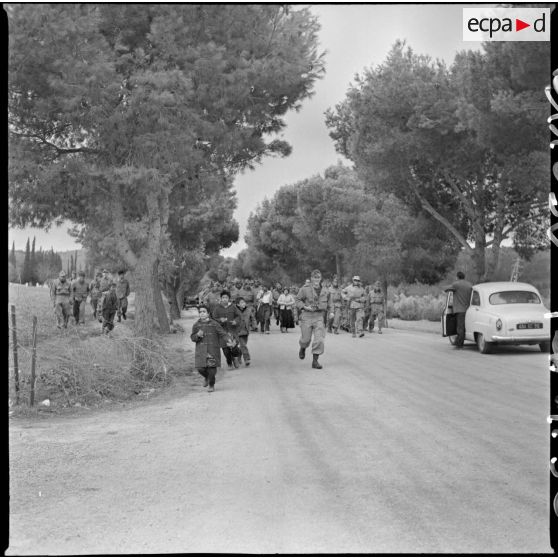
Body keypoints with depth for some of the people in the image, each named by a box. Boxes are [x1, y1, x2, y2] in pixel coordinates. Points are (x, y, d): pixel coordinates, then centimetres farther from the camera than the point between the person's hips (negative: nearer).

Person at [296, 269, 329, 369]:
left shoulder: (324, 291, 6)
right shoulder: (305, 289, -3)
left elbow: (324, 305, 7)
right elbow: (298, 300, 1)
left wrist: (317, 307, -13)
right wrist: (305, 307, -14)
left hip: (319, 317, 2)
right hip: (306, 317, -2)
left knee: (319, 339, -8)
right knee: (306, 339, 4)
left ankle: (315, 361, 1)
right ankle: (302, 348, 41)